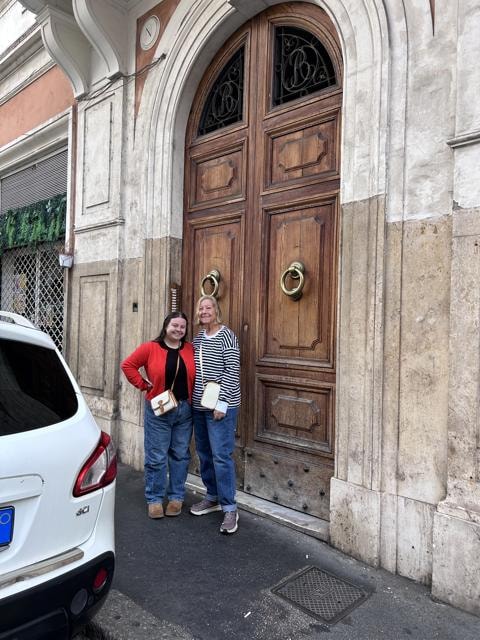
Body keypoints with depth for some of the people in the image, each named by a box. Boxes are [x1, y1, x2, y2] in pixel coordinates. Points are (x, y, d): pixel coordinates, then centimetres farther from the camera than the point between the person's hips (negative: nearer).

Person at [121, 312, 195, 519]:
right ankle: (154, 499, 19)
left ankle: (176, 497, 26)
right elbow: (127, 365, -4)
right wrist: (144, 385, -7)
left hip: (184, 410, 3)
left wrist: (192, 394, 0)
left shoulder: (190, 350, 2)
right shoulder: (150, 348, -7)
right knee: (156, 457, 5)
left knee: (180, 455, 12)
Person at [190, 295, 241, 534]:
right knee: (204, 454, 14)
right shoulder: (197, 338, 12)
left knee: (221, 456, -6)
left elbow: (232, 371, -14)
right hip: (199, 406, 7)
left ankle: (229, 508, 4)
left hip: (220, 406, -7)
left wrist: (222, 402, -17)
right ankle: (212, 497, 30)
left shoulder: (226, 335, -9)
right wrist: (190, 398, 11)